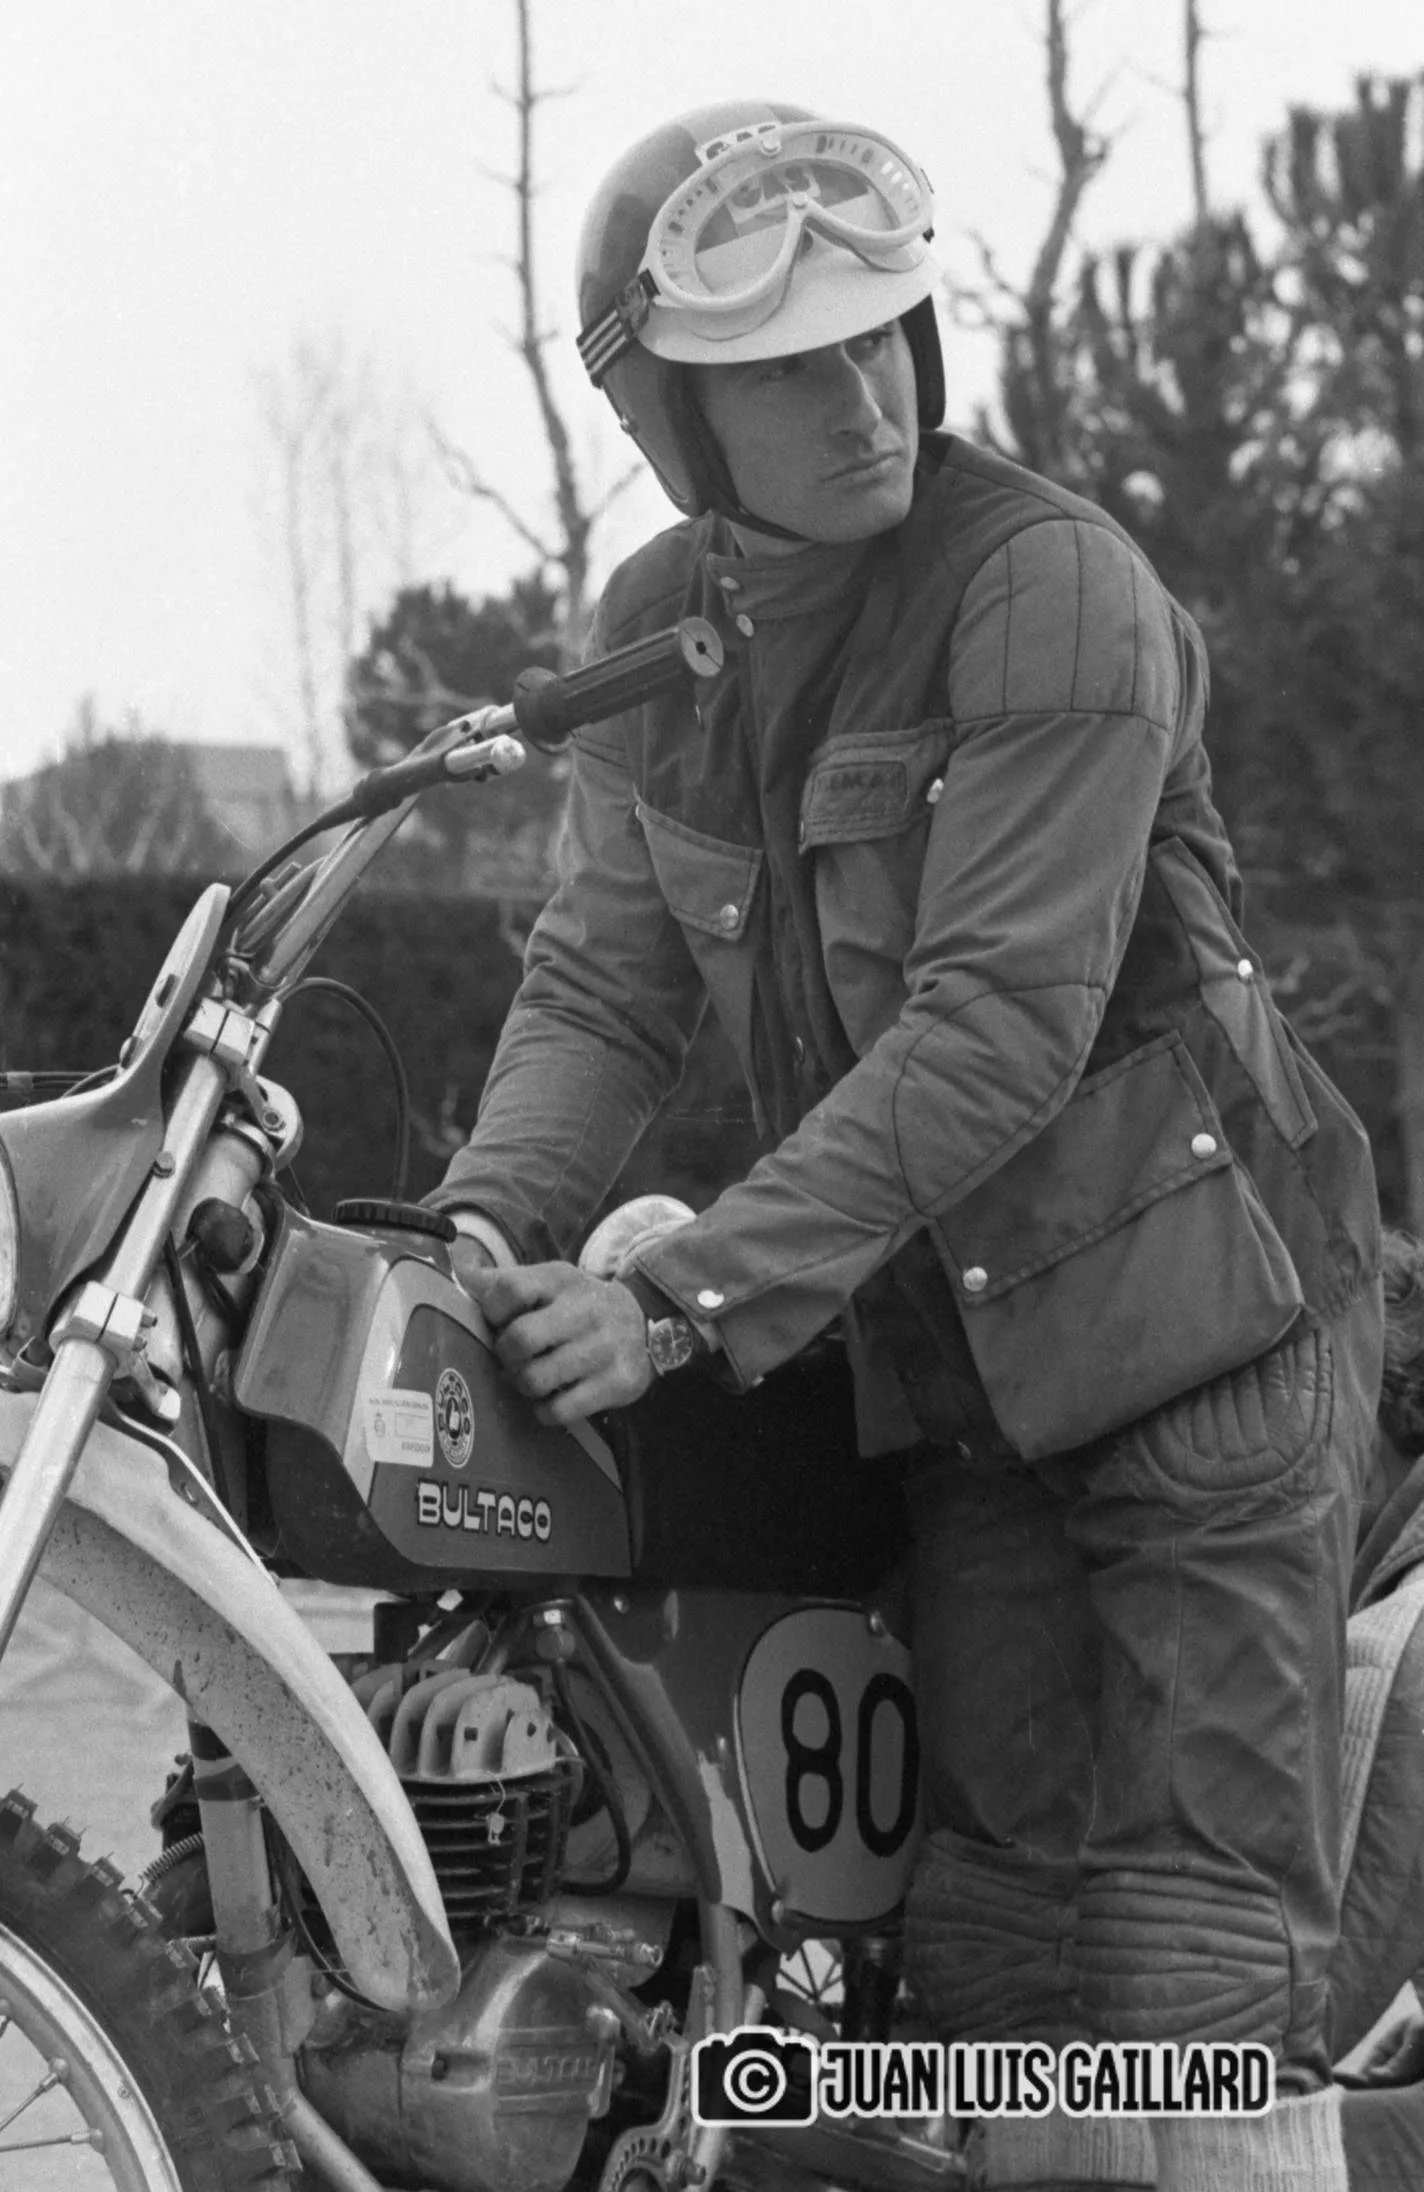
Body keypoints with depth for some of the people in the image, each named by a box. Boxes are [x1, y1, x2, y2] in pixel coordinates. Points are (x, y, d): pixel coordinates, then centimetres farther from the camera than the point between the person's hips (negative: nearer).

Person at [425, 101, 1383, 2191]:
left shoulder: (1052, 583, -17)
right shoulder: (656, 627, 7)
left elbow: (1003, 1017, -23)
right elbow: (604, 975, 5)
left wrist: (688, 1297, -28)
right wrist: (490, 1227, -15)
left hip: (1199, 1302, -7)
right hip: (954, 1349, 7)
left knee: (1202, 1938, -10)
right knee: (1000, 1921, 5)